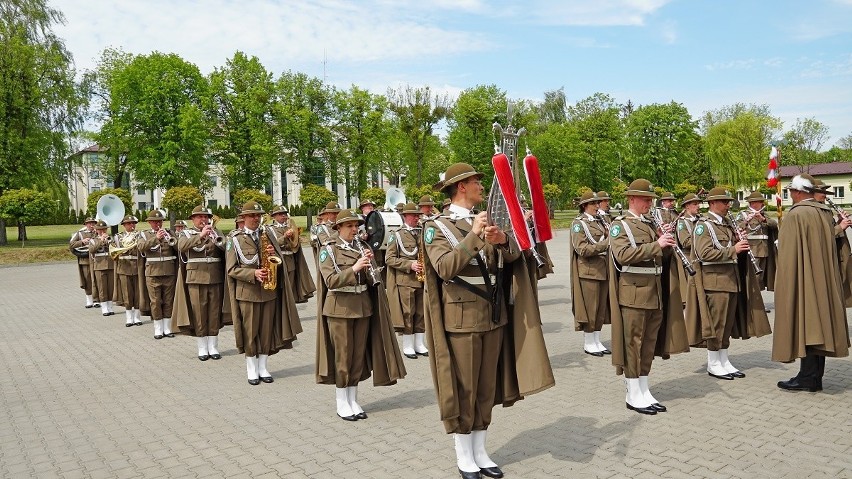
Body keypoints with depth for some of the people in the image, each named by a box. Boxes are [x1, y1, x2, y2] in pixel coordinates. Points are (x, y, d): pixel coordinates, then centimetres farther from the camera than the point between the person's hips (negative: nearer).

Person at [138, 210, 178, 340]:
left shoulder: (169, 233, 10)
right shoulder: (144, 235, 6)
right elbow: (141, 247, -15)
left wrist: (171, 240, -20)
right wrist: (156, 238, -26)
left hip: (169, 273, 2)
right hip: (153, 274, -2)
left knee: (168, 301, 6)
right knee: (156, 302, 1)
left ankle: (167, 328, 15)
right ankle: (158, 330, 10)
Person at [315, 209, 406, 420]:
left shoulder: (361, 247, 10)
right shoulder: (328, 250, -4)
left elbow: (372, 280, 6)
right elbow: (331, 281, -16)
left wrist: (368, 264, -12)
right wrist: (354, 268, -25)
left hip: (363, 306, 5)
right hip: (340, 308, -5)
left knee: (359, 355, 9)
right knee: (342, 355, 2)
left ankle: (353, 401, 21)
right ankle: (341, 403, 15)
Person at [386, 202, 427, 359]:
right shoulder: (397, 235, 0)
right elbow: (389, 258, -6)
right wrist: (409, 265, -16)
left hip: (423, 280, 5)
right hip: (405, 280, -5)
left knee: (421, 313, 8)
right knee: (407, 313, -1)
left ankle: (420, 344, 18)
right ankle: (408, 346, 9)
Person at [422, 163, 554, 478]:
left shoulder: (486, 219, 10)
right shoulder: (437, 226, -7)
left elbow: (513, 256, -2)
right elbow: (445, 268, -21)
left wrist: (503, 240, -24)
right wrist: (473, 235, -29)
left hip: (494, 316, 6)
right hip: (462, 319, -5)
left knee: (487, 388, 13)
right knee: (463, 390, 4)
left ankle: (480, 452, 27)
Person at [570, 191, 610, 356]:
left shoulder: (599, 221, 14)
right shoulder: (579, 223, -8)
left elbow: (608, 238, 20)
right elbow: (582, 249, -17)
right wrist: (605, 244, -23)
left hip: (603, 270, 7)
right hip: (588, 271, -7)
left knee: (601, 307, 11)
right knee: (589, 307, 0)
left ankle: (597, 341, 22)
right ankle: (588, 344, 12)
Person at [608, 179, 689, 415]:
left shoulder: (650, 224, 16)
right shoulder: (620, 225, -7)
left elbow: (660, 257, 18)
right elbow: (622, 255, -22)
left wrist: (666, 245, -2)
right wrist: (656, 245, -24)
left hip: (655, 293, 8)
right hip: (633, 293, -7)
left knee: (649, 343, 12)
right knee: (632, 343, 0)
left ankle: (644, 391, 23)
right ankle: (633, 395, 9)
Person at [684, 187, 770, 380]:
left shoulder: (728, 224, 16)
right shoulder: (703, 226, -10)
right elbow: (705, 254, -21)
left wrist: (741, 242, 6)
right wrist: (733, 250, -23)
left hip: (732, 280, 8)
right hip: (714, 281, -8)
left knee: (728, 323, 13)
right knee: (715, 323, -2)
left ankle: (724, 361, 22)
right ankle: (713, 364, 8)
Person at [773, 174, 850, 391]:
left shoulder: (796, 214, -15)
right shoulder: (825, 213, 8)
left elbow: (789, 252, -16)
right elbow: (830, 247, 14)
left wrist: (786, 282, -9)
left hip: (803, 280, -8)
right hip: (823, 280, 8)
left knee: (805, 323, -3)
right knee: (818, 322, 11)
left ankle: (808, 377, 1)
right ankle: (816, 376, 19)